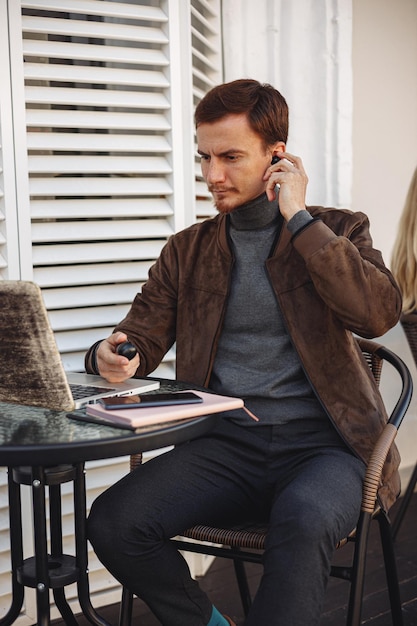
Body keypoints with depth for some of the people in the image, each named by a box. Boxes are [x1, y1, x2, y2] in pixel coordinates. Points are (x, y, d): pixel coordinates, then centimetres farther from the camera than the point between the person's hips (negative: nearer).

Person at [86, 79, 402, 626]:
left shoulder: (338, 231, 8)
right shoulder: (187, 250, 16)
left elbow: (379, 313, -11)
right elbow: (140, 337, 14)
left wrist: (299, 219, -8)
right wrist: (113, 359, -12)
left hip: (322, 442, -3)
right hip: (226, 442, 4)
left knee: (303, 520, -37)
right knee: (112, 520, -21)